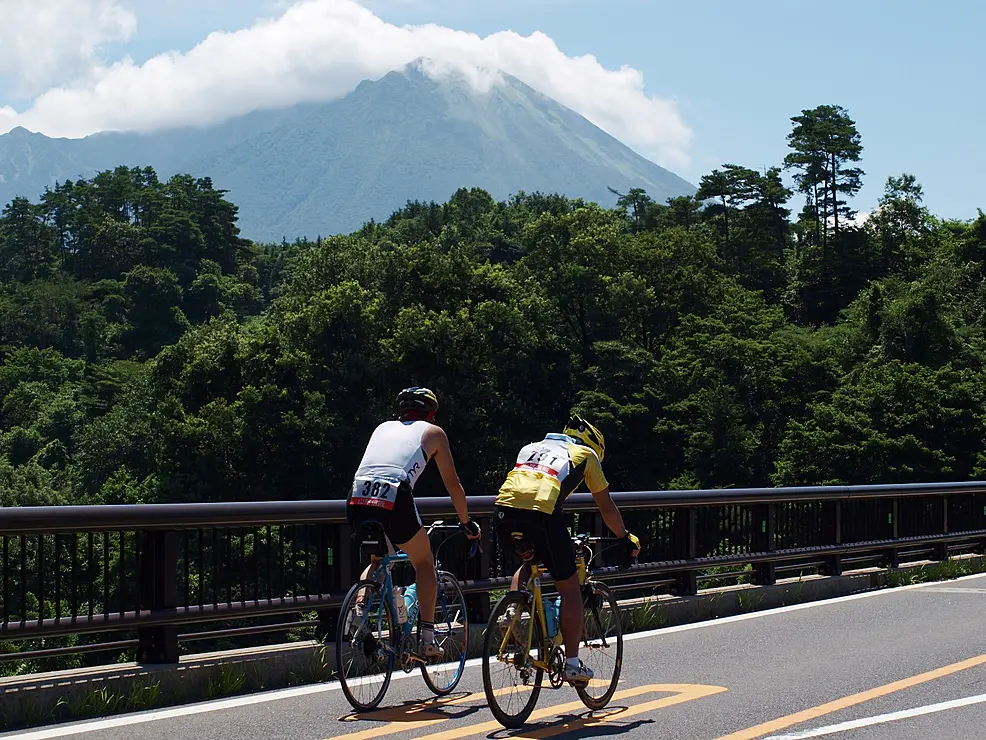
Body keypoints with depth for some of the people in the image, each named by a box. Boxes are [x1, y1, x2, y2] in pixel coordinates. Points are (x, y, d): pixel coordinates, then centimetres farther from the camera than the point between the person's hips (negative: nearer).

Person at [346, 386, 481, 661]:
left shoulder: (383, 427, 32)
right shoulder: (433, 432, 22)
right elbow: (452, 483, 25)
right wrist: (466, 522, 38)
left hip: (357, 501, 4)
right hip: (394, 500, -4)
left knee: (378, 561, 30)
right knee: (424, 563, 19)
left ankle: (358, 610, 7)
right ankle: (426, 638, 11)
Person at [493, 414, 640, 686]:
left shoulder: (531, 447, 36)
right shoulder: (585, 454, 24)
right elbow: (606, 507, 28)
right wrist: (626, 539, 42)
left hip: (503, 508, 5)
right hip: (541, 512, -5)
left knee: (527, 564, 34)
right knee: (569, 587, 12)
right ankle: (572, 664, 13)